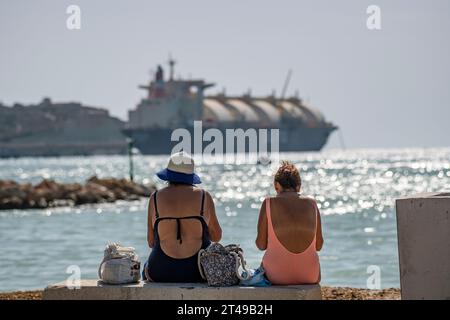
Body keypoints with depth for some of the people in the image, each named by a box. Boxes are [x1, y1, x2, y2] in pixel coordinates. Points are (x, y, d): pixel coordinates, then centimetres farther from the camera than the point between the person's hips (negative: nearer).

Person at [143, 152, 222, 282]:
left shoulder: (156, 197, 0)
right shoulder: (204, 196, 0)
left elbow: (151, 242, 4)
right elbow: (216, 236, 9)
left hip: (162, 274, 0)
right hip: (199, 272, 0)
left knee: (147, 268, 34)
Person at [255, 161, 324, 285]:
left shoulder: (269, 203, 0)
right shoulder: (311, 204, 6)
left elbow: (261, 245, 0)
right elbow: (318, 245, 9)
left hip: (278, 275, -2)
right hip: (309, 276, 2)